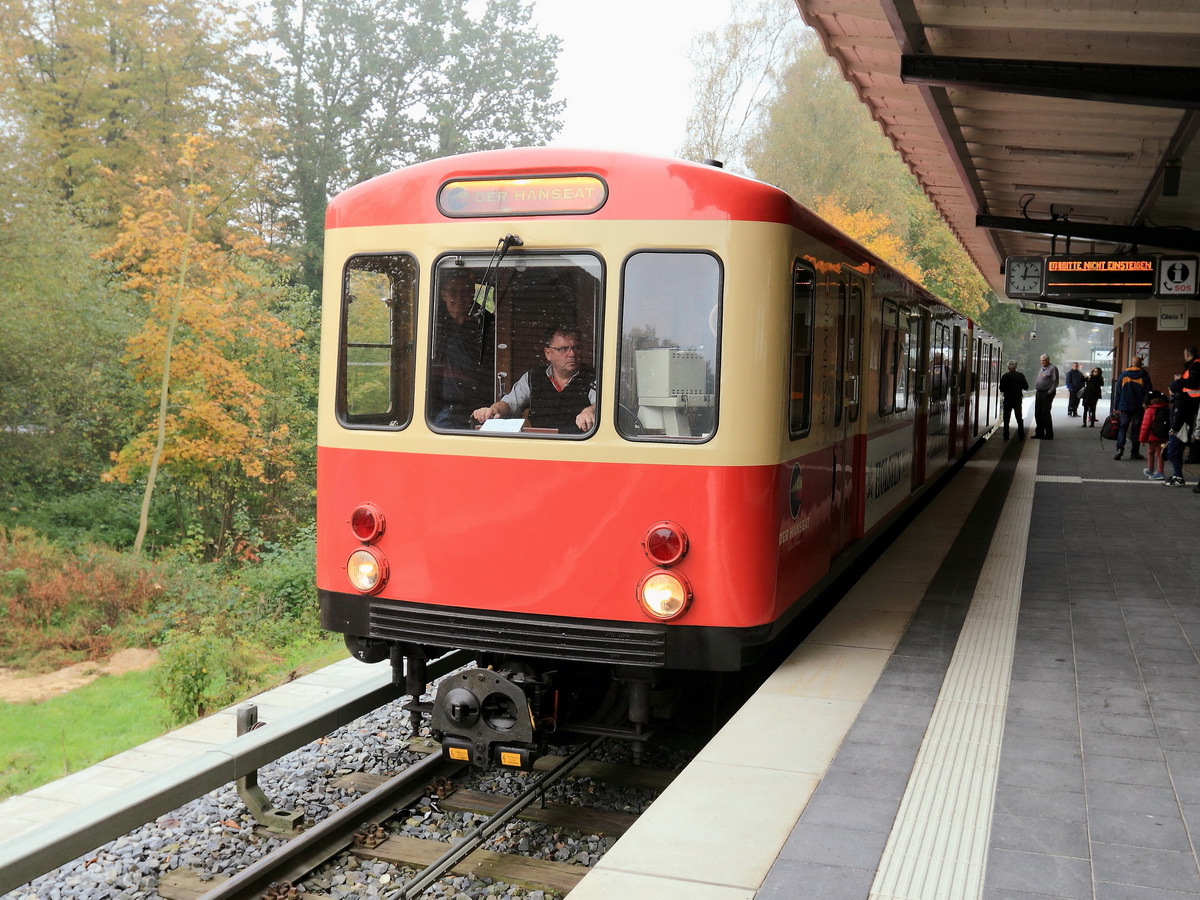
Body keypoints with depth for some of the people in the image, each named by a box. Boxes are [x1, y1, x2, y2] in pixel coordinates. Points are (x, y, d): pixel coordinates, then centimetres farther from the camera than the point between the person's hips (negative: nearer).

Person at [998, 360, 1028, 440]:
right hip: (1018, 399, 2)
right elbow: (1026, 387, -1)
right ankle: (1021, 436, 11)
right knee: (1019, 418, 13)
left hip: (1007, 399, -2)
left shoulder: (1005, 376, -13)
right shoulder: (1021, 375, -6)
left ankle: (1006, 436, 5)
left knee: (1006, 419, 8)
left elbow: (1001, 389, -11)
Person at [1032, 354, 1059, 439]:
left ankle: (1049, 434, -2)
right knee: (1038, 413, 10)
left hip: (1047, 394, -8)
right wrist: (1036, 390, 13)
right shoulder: (1042, 368, 18)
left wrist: (1049, 392, -17)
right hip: (1039, 393, 8)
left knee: (1045, 413, -7)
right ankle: (1039, 433, 18)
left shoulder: (1053, 368, -8)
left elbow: (1055, 382, -12)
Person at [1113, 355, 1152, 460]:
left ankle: (1120, 448, -16)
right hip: (1139, 408, -1)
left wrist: (1117, 407, 11)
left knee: (1122, 428, 3)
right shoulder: (1144, 375, 1)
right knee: (1136, 429, 5)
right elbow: (1148, 391, 1)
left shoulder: (1123, 375, 5)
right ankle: (1134, 452, 6)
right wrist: (1146, 404, 8)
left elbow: (1117, 392, 7)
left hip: (1125, 407, 1)